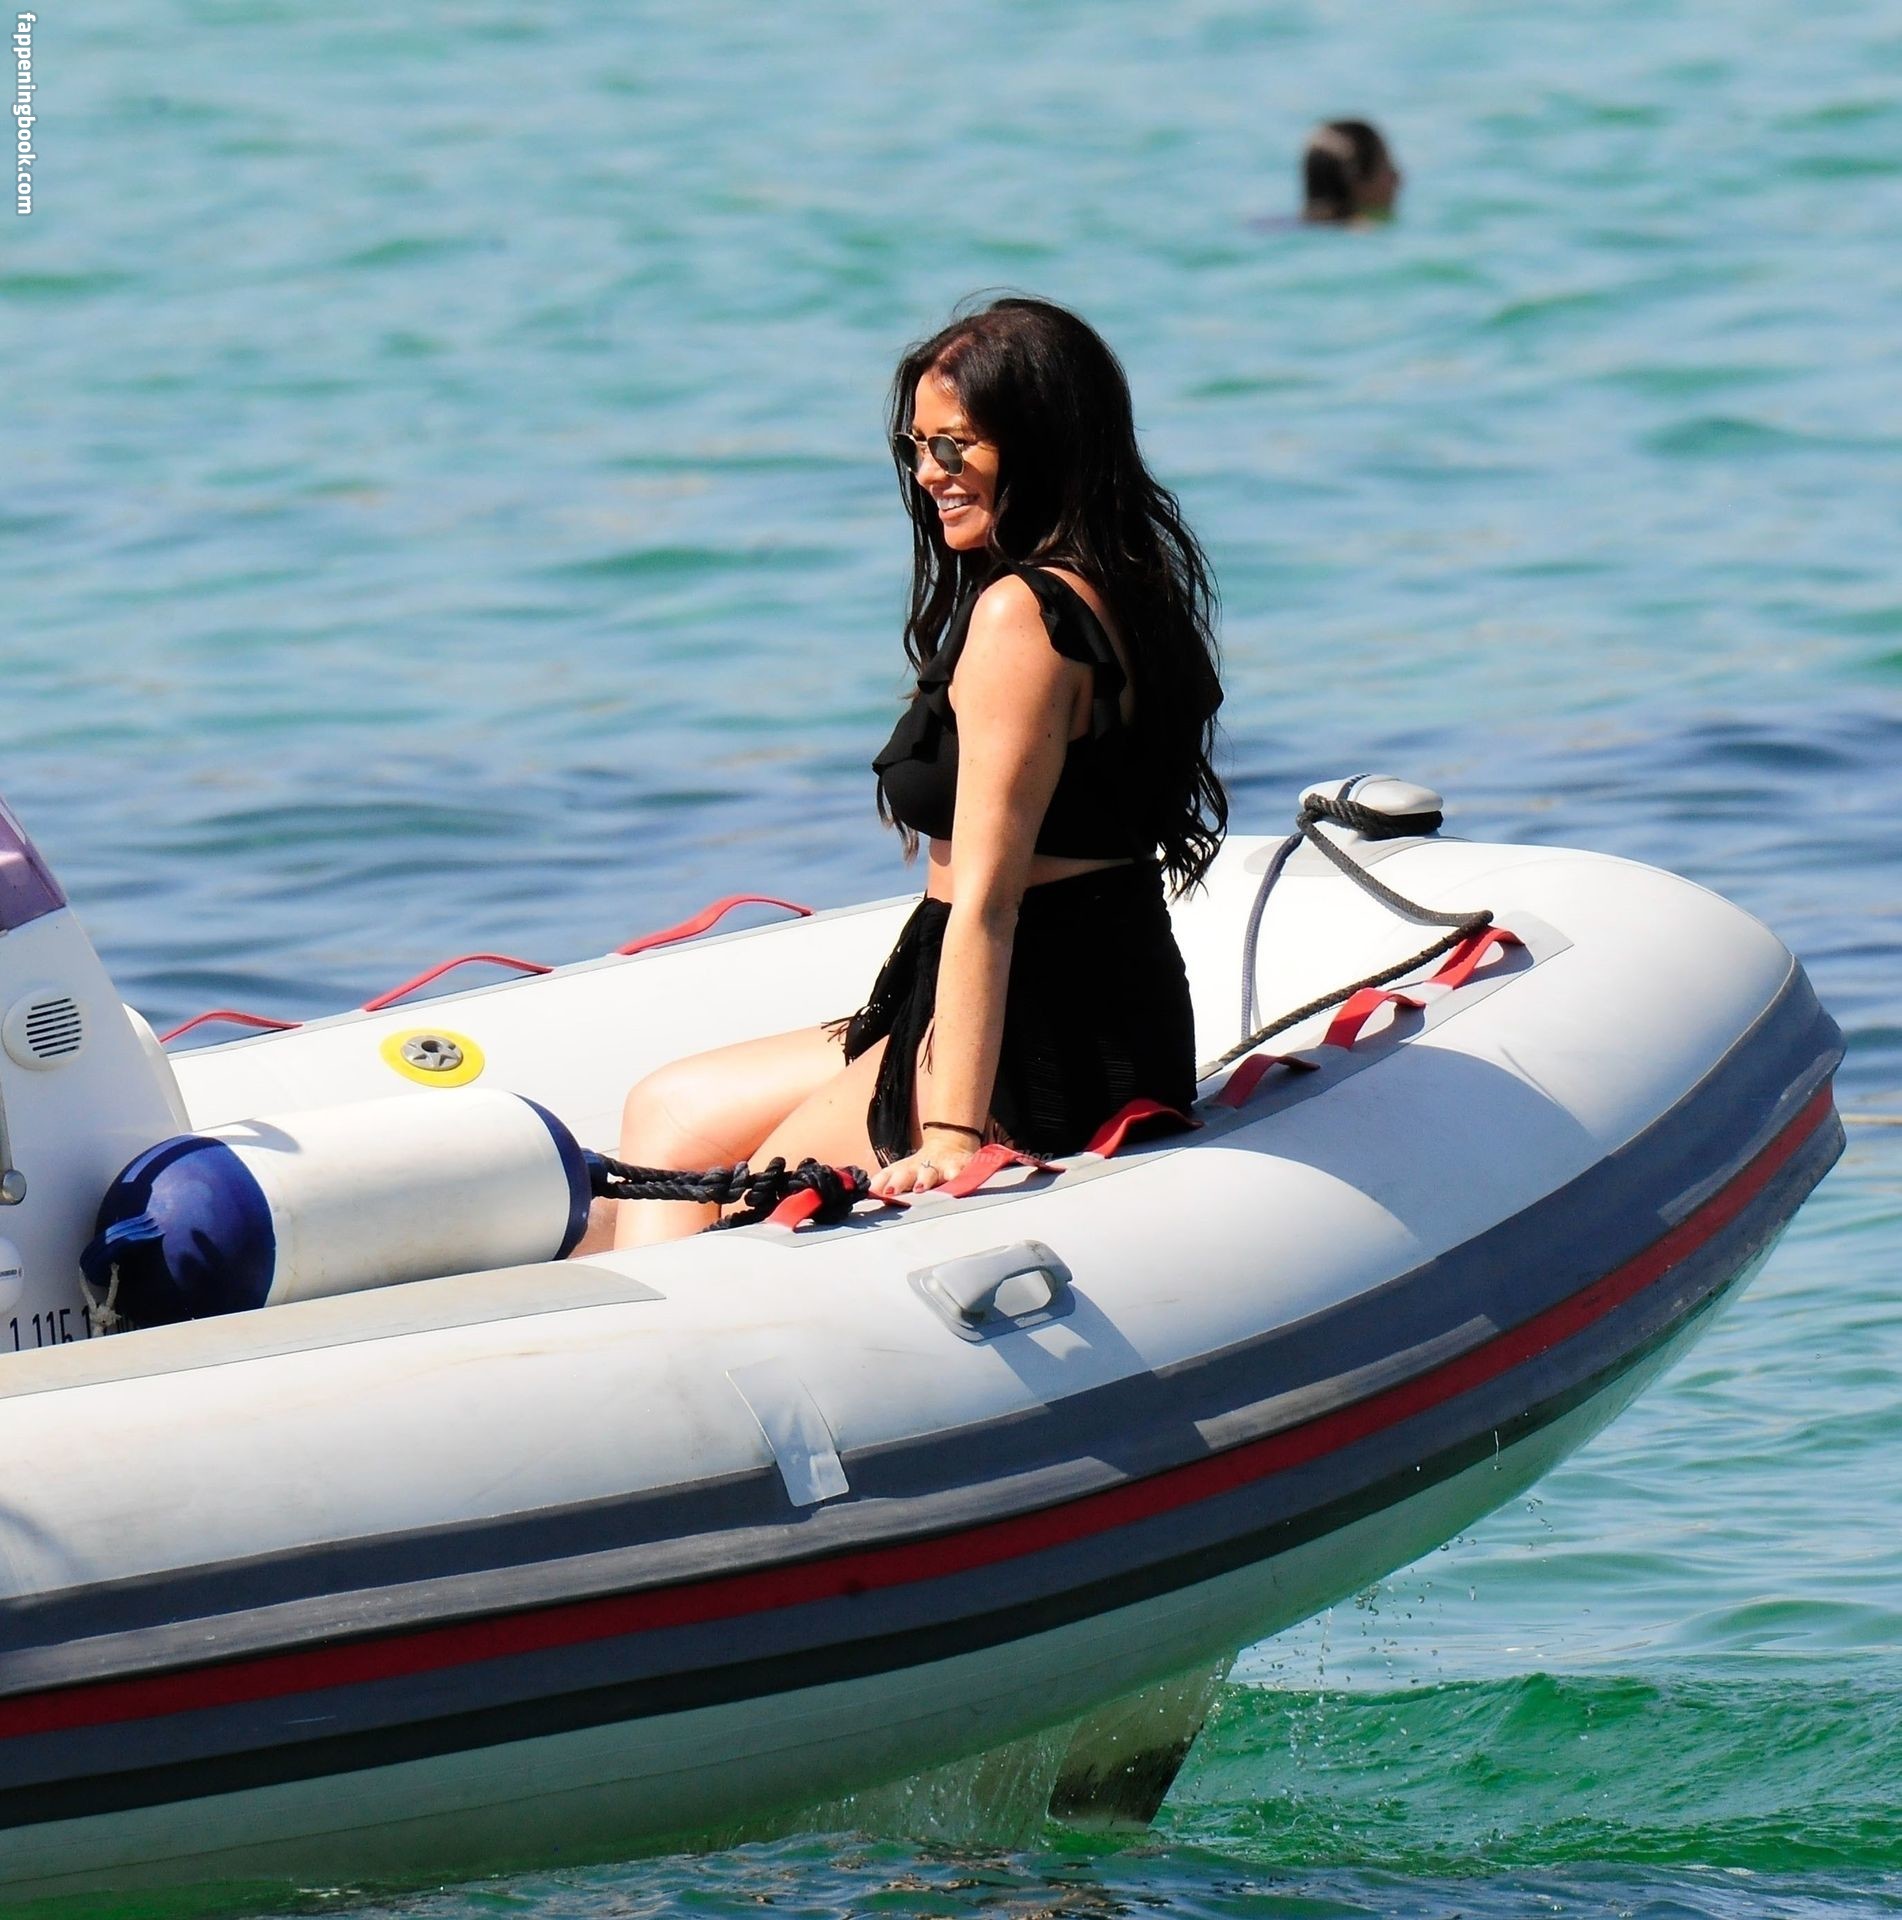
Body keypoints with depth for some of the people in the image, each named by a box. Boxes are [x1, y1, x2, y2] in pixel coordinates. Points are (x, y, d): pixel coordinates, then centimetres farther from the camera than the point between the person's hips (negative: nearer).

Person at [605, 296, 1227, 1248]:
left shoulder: (1020, 614, -18)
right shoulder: (1125, 591, 12)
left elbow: (985, 902, -22)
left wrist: (954, 1137, -24)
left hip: (1038, 1060, -10)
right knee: (664, 1110, 15)